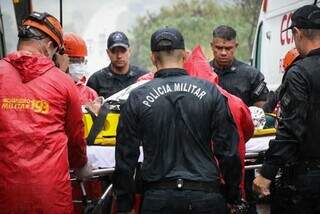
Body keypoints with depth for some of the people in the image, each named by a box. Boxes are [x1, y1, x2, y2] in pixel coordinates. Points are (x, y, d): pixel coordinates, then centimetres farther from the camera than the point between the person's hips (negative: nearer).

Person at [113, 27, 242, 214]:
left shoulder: (137, 98, 0)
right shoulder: (210, 92, -1)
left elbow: (126, 157, 1)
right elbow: (228, 151, -1)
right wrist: (234, 198, 10)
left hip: (158, 198, 0)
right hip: (206, 196, 0)